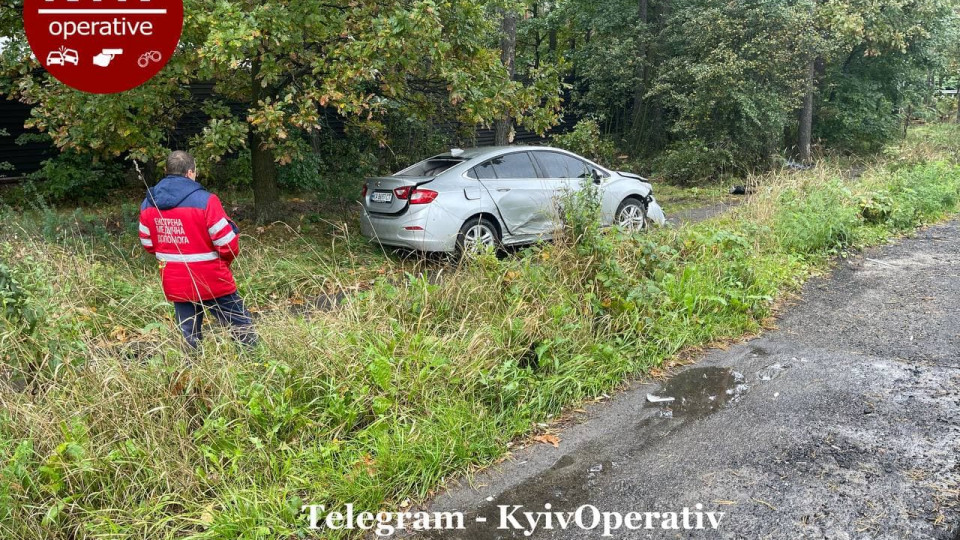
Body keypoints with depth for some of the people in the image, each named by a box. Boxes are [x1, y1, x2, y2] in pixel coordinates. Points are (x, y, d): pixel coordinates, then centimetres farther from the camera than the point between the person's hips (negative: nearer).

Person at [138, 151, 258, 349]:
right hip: (211, 281, -5)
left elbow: (147, 243, 11)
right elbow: (227, 242, -16)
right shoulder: (204, 200, -18)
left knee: (188, 336, 15)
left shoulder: (148, 204, 1)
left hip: (175, 284, 5)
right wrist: (226, 261, 5)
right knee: (242, 327, 8)